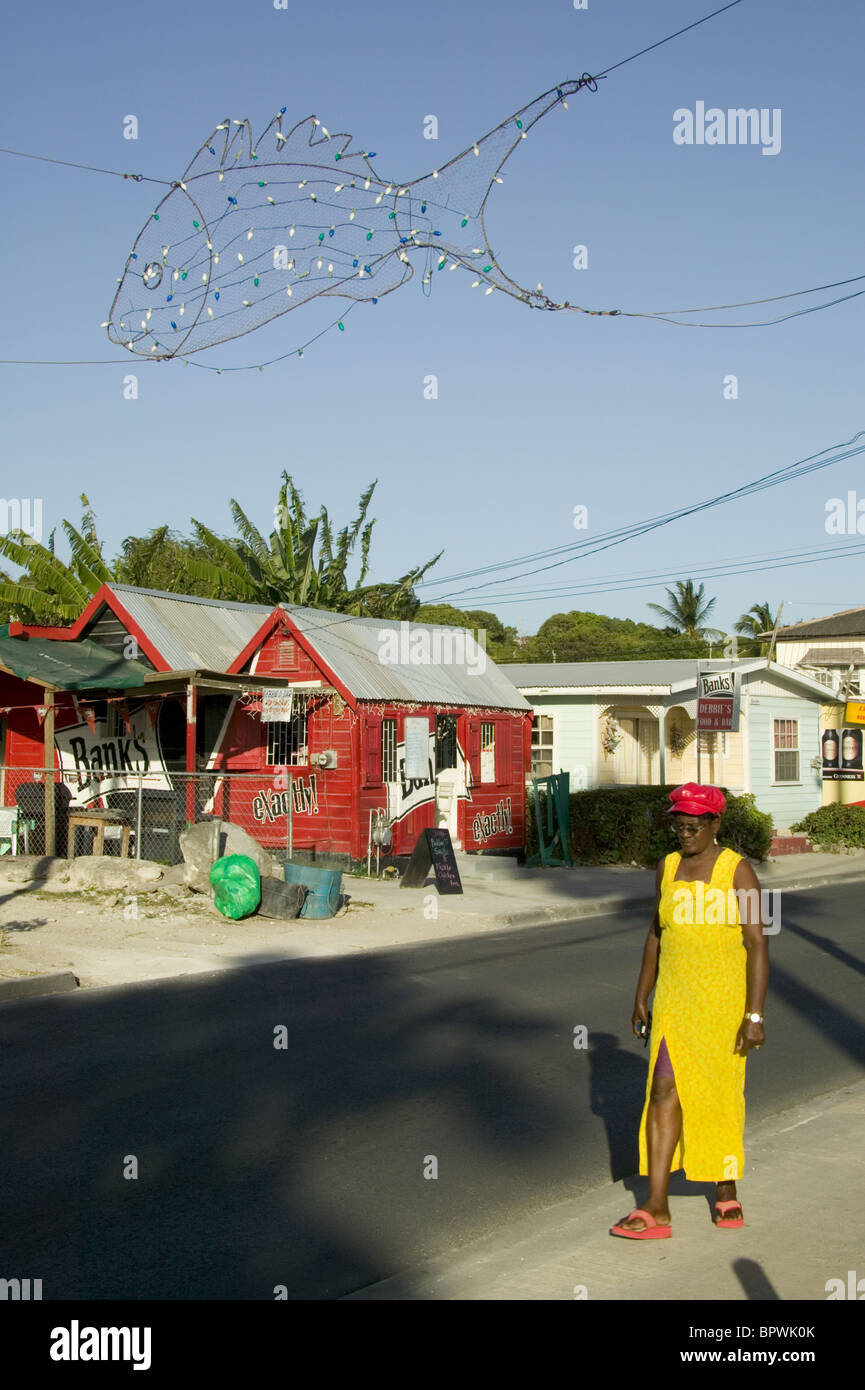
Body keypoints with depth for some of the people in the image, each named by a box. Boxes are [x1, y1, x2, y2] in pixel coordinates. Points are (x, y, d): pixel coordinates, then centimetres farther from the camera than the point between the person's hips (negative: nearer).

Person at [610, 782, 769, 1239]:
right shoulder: (668, 868, 5)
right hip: (675, 1000, 4)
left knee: (722, 1093, 8)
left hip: (725, 1001, -3)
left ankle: (726, 1187, 30)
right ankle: (655, 1209, -6)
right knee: (665, 1092, -5)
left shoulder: (738, 871, -10)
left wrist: (754, 1015, -18)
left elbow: (757, 944, -12)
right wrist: (641, 999, 12)